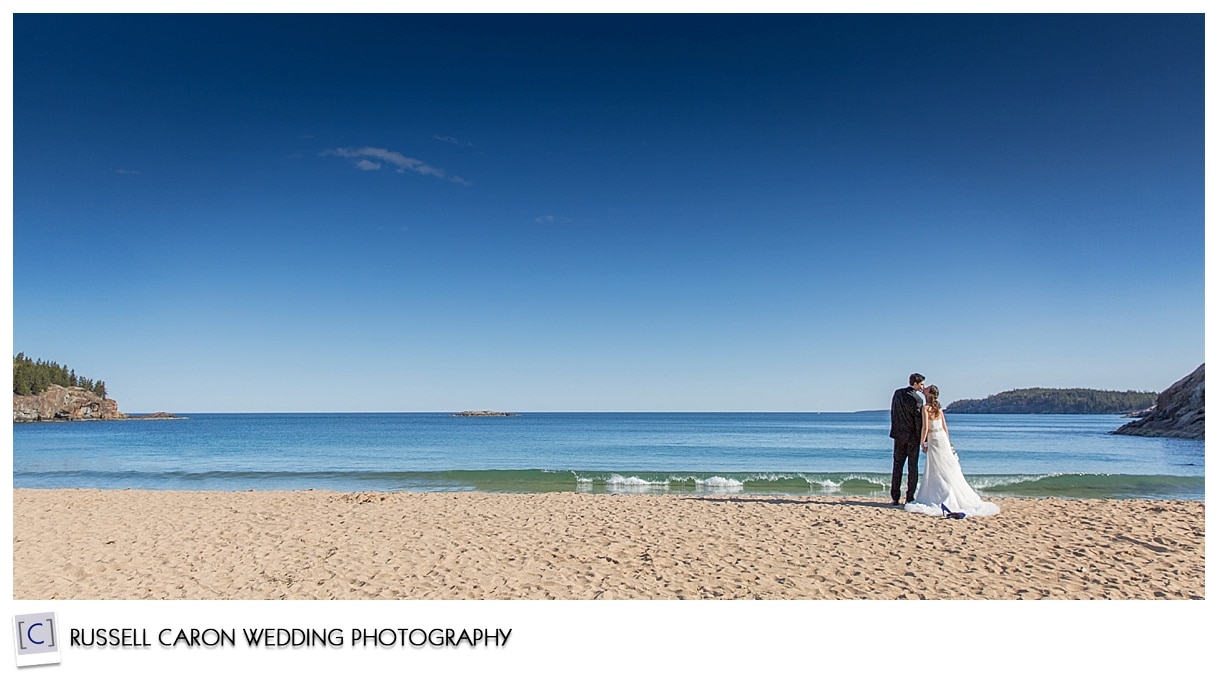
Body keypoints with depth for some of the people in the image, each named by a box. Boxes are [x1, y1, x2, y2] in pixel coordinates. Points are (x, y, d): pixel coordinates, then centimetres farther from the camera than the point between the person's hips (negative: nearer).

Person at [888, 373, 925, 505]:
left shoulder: (897, 393, 2)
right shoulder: (917, 399, -15)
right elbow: (918, 420, -14)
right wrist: (922, 439, -7)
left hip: (899, 435, 4)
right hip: (912, 436, -4)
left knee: (897, 466, 8)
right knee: (913, 467, 6)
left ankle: (895, 498, 7)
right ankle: (909, 498, 7)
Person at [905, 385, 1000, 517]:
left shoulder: (926, 407, -12)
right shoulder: (939, 408, 9)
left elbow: (925, 428, -16)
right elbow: (945, 427, 12)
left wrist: (922, 443, -6)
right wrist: (948, 442, 18)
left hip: (933, 440, -7)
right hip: (943, 438, 7)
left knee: (937, 472, 0)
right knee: (949, 470, 9)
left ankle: (946, 501, -2)